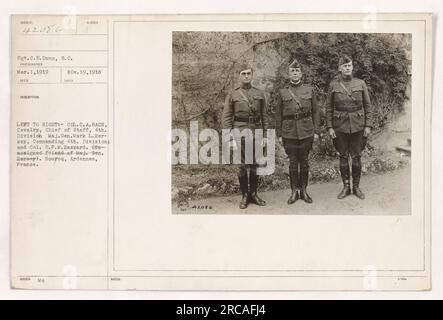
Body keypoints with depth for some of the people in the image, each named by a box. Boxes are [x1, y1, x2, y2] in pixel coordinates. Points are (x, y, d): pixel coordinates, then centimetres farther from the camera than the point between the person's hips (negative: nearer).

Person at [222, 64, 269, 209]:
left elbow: (264, 116, 11)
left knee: (255, 165, 7)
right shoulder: (232, 95, 2)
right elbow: (226, 118, 0)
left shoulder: (259, 94, 10)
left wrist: (265, 135, 6)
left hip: (256, 132, 3)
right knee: (243, 165, 0)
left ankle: (253, 194, 19)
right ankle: (244, 196, 10)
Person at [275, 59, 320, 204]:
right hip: (289, 133, 0)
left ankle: (304, 190, 18)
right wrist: (279, 134, 0)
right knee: (293, 162, 5)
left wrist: (316, 131, 0)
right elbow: (278, 114, 5)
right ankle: (294, 191, 15)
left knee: (304, 162, 7)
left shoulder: (310, 90, 6)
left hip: (306, 132, 0)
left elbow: (316, 112, 6)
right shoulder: (282, 92, 5)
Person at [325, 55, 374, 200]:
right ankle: (346, 186, 18)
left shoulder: (360, 83, 2)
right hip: (340, 126, 0)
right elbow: (329, 108, 3)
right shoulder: (333, 85, 1)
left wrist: (368, 125, -2)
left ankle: (356, 186, 17)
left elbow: (368, 106, 4)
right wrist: (329, 127, -3)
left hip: (357, 126, 0)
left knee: (356, 157, 5)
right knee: (343, 157, 6)